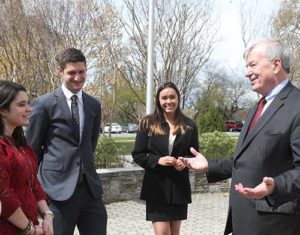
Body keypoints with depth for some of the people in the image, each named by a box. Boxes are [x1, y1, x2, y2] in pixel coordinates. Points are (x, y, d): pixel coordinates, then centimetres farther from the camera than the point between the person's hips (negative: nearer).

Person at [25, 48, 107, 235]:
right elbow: (33, 148, 1)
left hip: (90, 186, 5)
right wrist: (38, 185, 6)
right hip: (58, 187, -4)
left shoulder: (94, 105, 10)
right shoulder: (44, 103, -5)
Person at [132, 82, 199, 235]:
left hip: (179, 187, 3)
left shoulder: (189, 125, 3)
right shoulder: (148, 124, -2)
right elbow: (137, 155, -2)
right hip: (156, 187, -2)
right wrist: (157, 160, -18)